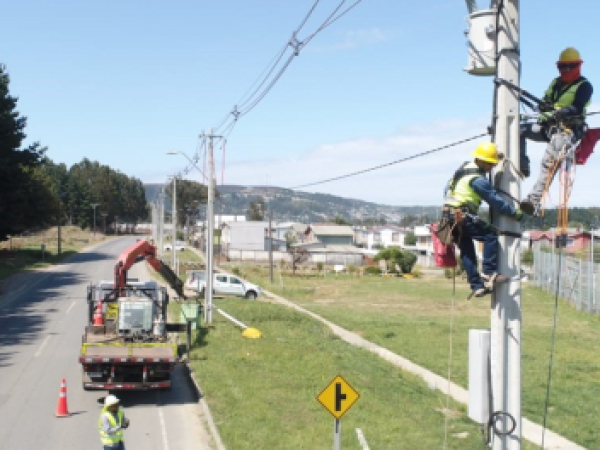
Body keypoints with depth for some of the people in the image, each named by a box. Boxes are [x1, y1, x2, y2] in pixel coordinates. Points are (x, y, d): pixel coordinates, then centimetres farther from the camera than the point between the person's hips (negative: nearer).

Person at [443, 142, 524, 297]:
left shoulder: (465, 167, 14)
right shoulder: (478, 179, -14)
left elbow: (448, 188, 24)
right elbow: (495, 200, -11)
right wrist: (515, 212, -1)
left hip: (448, 214, 10)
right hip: (462, 216, -10)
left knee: (467, 251, 10)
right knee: (490, 235, -9)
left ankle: (476, 285, 10)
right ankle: (489, 273, -13)